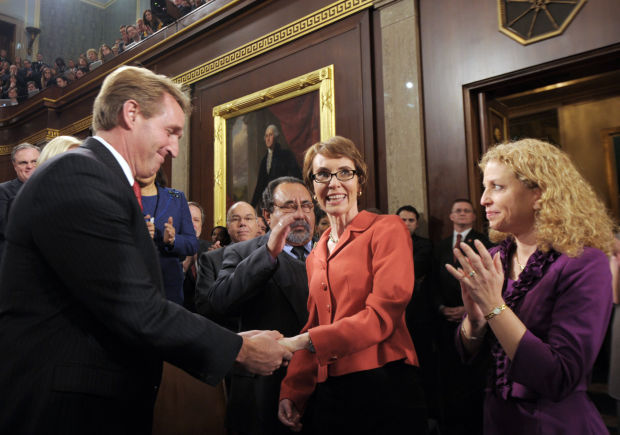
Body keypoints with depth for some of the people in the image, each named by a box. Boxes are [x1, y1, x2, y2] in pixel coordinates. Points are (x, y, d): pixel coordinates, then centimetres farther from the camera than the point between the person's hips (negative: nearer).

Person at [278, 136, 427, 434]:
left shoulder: (387, 229, -6)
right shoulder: (316, 256, 13)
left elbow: (383, 315, -15)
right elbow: (315, 325, 14)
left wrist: (302, 341, -19)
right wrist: (292, 392, 6)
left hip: (384, 390, -5)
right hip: (327, 394, 6)